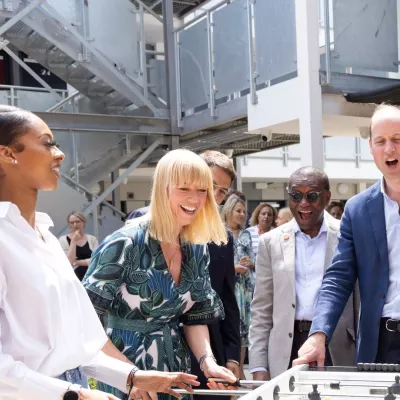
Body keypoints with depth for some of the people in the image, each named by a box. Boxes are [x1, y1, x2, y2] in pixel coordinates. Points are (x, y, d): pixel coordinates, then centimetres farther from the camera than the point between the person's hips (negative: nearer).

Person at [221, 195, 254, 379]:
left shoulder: (246, 234, 15)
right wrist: (232, 267, -15)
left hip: (245, 287, 5)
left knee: (243, 326, 7)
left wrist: (250, 263, -4)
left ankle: (240, 370, 16)